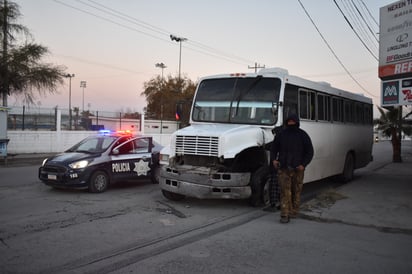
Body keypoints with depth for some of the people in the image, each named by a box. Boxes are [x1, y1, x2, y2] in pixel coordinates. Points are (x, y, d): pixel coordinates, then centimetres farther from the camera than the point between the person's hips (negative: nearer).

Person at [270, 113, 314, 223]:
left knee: (296, 192, 8)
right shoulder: (281, 134, 7)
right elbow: (274, 148, 16)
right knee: (285, 192, -7)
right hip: (283, 168, 0)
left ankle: (293, 212, 23)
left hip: (297, 169, 0)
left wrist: (303, 164, -7)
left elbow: (309, 152, 6)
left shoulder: (303, 135, 4)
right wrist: (273, 159, -2)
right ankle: (284, 215, -6)